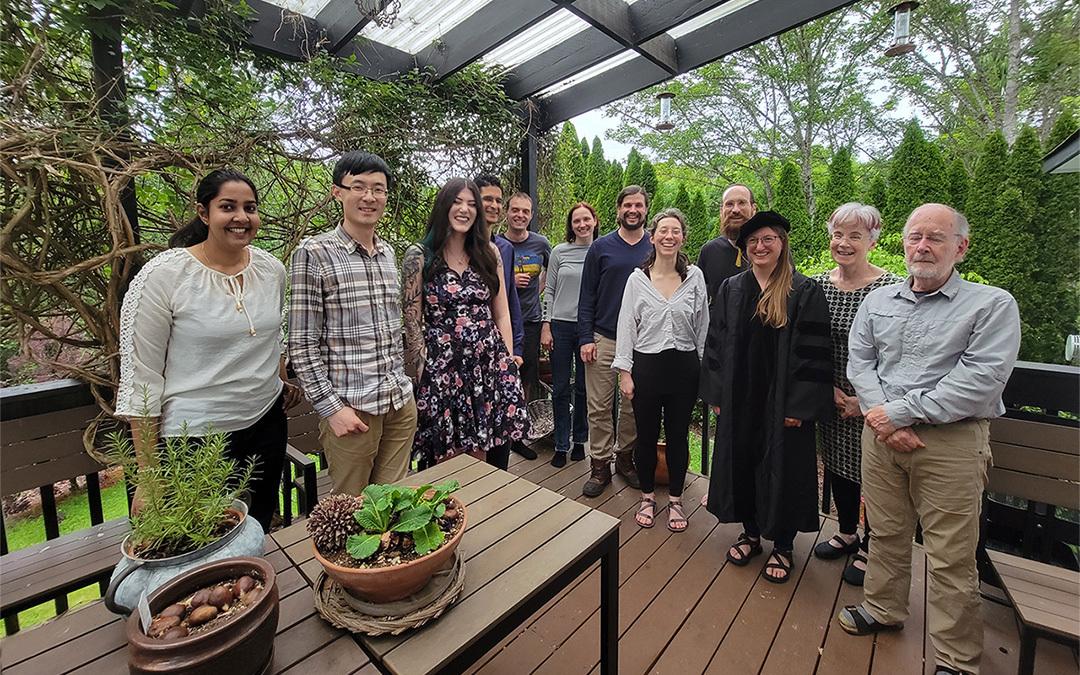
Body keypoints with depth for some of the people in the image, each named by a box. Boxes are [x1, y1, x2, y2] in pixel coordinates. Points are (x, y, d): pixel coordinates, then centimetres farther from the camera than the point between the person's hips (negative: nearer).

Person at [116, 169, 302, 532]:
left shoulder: (272, 268, 0)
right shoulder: (162, 274, -13)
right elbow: (140, 377, -11)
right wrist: (147, 478, -10)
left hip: (266, 426, 5)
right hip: (194, 437, -4)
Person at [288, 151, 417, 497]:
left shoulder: (388, 253, 10)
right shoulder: (314, 253, -8)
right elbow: (301, 344, -9)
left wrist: (403, 386, 15)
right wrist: (332, 407, -13)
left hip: (402, 403, 5)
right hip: (350, 407, -5)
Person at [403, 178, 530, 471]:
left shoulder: (489, 252, 7)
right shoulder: (419, 255, -2)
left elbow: (501, 314, 9)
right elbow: (412, 321, -2)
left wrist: (508, 364, 4)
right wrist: (420, 374, -5)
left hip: (489, 364, 3)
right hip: (442, 367, -2)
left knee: (481, 455, 13)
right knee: (446, 460, 10)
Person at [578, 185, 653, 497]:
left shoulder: (656, 248, 6)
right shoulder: (601, 247, 2)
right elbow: (587, 296, 1)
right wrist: (585, 338, -7)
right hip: (603, 339, -1)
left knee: (634, 406, 12)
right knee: (599, 407, 3)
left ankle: (625, 457, 31)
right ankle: (600, 466, 18)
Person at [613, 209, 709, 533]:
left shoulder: (695, 277, 2)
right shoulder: (637, 279, -2)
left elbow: (703, 327, 6)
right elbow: (626, 326, -2)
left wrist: (703, 369, 5)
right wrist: (625, 371, -5)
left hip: (684, 366, 1)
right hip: (646, 365, -1)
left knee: (678, 435, 12)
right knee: (646, 435, 10)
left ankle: (675, 499, 32)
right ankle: (647, 497, 32)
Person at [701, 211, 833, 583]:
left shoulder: (805, 292, -6)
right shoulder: (730, 289, 4)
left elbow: (813, 353, -9)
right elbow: (716, 343, 5)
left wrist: (800, 404, -13)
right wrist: (716, 394, 2)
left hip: (782, 403, -3)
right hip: (739, 400, 4)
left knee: (781, 467, 9)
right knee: (740, 463, 13)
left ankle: (783, 545, 31)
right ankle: (750, 531, 35)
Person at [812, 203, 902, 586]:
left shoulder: (891, 288, -13)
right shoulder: (819, 285, 0)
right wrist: (831, 389, -5)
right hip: (832, 398, 5)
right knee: (836, 465, 18)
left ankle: (869, 548, 32)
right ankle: (847, 533, 41)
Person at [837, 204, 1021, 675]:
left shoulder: (993, 305, -3)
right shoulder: (877, 302, 10)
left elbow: (981, 381, -13)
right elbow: (859, 363, 4)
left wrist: (900, 412, -15)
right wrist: (883, 418, -10)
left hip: (952, 442, -3)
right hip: (882, 435, 4)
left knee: (950, 557, 5)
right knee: (886, 533, 17)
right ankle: (883, 610, 37)